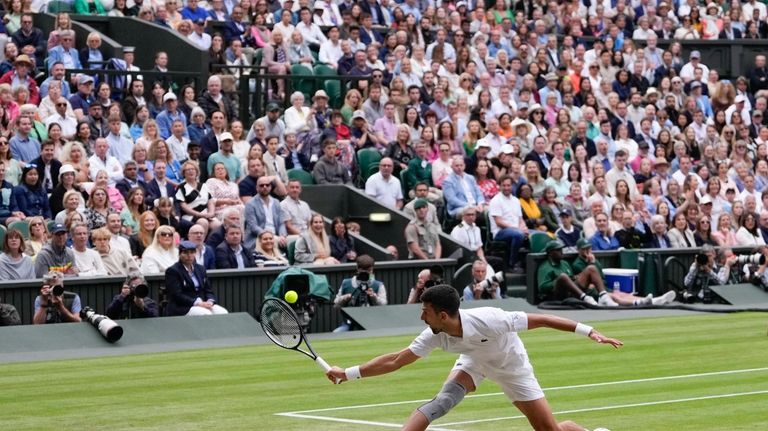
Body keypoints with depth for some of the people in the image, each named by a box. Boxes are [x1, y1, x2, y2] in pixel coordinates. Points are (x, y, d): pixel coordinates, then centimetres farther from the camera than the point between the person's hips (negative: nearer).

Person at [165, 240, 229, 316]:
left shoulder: (200, 269, 19)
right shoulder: (172, 271, -2)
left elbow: (208, 291, 17)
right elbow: (177, 295, -12)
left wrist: (210, 302, -7)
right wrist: (197, 303, -20)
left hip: (203, 304, 6)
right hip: (182, 308, -6)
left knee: (223, 313, -21)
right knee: (206, 314, -33)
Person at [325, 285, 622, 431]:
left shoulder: (487, 321, -41)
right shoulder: (435, 335, -26)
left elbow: (539, 320, -33)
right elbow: (395, 360, -20)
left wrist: (588, 331, -34)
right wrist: (349, 373, -25)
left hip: (511, 367, -3)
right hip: (474, 361, 3)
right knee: (443, 400, -25)